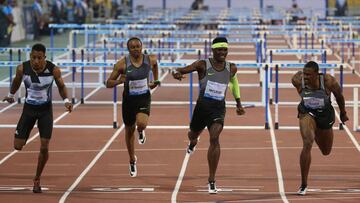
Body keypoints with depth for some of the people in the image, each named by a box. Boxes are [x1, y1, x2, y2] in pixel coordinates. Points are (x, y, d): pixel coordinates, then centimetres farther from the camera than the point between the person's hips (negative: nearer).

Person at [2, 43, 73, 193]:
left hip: (46, 110, -1)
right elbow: (16, 81, 7)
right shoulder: (22, 68, -16)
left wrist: (66, 100, -14)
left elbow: (61, 86, 0)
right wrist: (11, 95, 20)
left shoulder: (53, 70, -18)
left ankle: (37, 179, 13)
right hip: (29, 108, 1)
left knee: (44, 147, -7)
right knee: (18, 146, -2)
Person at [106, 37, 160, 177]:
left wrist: (155, 81, 14)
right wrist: (119, 81, -28)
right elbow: (108, 83, -9)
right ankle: (132, 161, 37)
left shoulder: (150, 60, -8)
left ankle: (141, 131, 12)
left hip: (144, 98, -1)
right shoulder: (122, 64, -13)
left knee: (141, 123, -29)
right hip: (129, 99, 1)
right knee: (129, 130, 15)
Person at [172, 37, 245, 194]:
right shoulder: (203, 65, -7)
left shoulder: (231, 68, 4)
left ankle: (212, 180, -18)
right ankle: (192, 143, 66)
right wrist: (177, 73, -38)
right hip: (202, 106, 0)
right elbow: (180, 70, -12)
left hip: (219, 109, 0)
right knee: (194, 135, 22)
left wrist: (238, 103, 31)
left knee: (214, 139, -21)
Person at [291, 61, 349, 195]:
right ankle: (303, 185, -21)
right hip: (307, 113, -1)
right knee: (307, 144, -27)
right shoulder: (298, 80, -28)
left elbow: (339, 95, -8)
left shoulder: (328, 81, -28)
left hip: (325, 114, 1)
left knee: (326, 152, 20)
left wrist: (343, 113, 8)